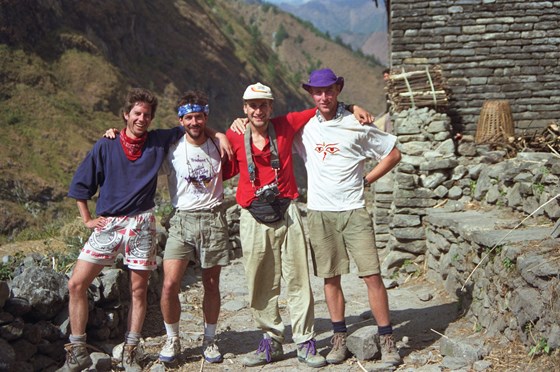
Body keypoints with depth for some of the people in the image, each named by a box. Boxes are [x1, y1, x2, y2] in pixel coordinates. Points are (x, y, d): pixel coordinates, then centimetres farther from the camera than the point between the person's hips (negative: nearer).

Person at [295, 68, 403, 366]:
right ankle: (339, 339, 20)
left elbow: (393, 154, 6)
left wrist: (366, 180, 1)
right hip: (319, 213, 2)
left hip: (353, 210, -2)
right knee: (330, 278, 8)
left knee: (372, 275, -5)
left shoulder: (356, 125, -2)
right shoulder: (303, 127, 5)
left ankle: (387, 339, 4)